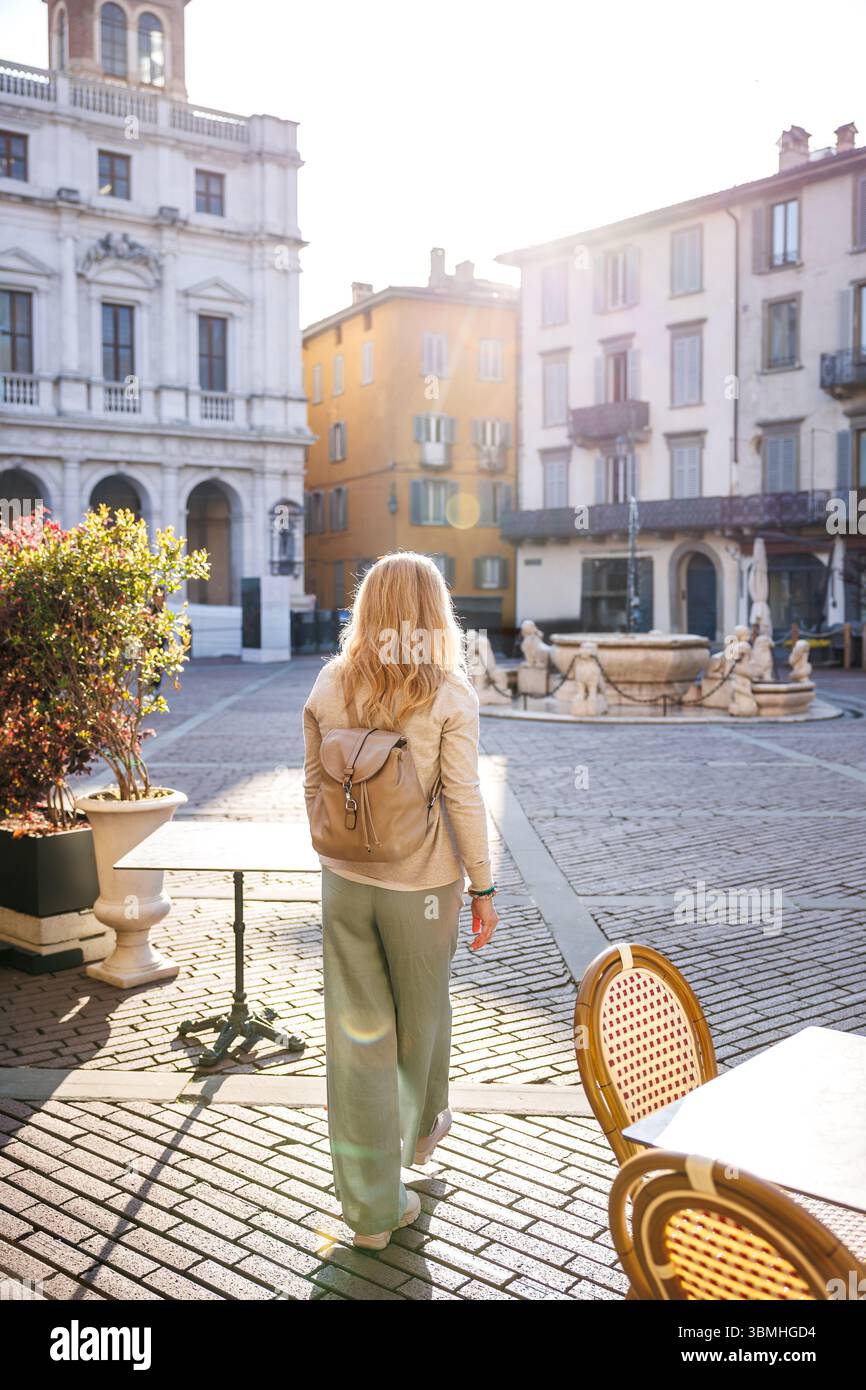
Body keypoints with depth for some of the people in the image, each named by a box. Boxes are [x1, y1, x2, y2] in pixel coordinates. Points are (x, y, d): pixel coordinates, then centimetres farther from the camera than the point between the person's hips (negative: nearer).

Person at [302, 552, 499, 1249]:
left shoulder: (329, 687, -3)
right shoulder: (449, 695, -13)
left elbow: (314, 784, 4)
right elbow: (463, 799, -12)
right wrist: (483, 886, -2)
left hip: (345, 882, 3)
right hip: (423, 885, -2)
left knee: (357, 1034, 9)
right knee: (422, 1015, 22)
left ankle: (372, 1207, 19)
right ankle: (420, 1130, 48)